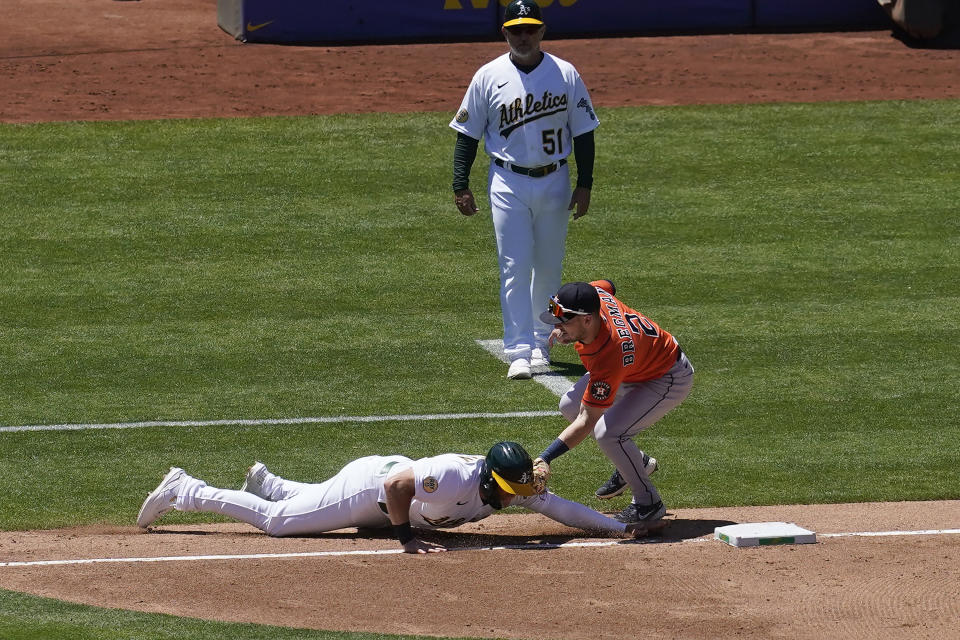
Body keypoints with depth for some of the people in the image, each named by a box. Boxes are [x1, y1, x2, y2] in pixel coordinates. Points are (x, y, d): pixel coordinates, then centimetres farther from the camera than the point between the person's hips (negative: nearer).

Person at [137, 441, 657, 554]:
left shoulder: (512, 488, -15)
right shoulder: (453, 476, -38)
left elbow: (557, 507, -10)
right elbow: (394, 485, -39)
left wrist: (619, 527, -16)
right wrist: (406, 537, -32)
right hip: (368, 484, -7)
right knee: (278, 520, 0)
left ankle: (264, 481, 53)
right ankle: (183, 491, 9)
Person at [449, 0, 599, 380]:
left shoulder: (565, 75, 1)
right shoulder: (488, 77, -1)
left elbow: (583, 132, 5)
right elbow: (467, 134, 3)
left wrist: (584, 185, 0)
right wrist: (460, 186, -4)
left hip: (554, 182, 2)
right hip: (508, 183, -1)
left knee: (548, 269, 10)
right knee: (515, 269, -8)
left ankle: (542, 343, 26)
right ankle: (519, 352, -11)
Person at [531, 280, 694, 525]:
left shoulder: (609, 357, -42)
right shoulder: (595, 293, -25)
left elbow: (586, 422, -36)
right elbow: (607, 285, 4)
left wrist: (545, 458, -41)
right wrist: (567, 331, 2)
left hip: (669, 379, -10)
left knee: (608, 433, -25)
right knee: (570, 406, 10)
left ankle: (648, 503, -2)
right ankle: (637, 462, 25)